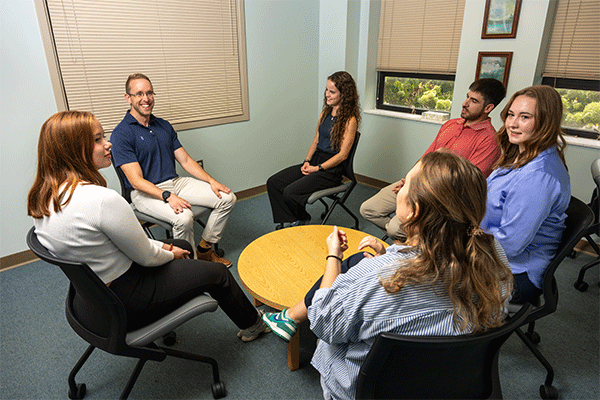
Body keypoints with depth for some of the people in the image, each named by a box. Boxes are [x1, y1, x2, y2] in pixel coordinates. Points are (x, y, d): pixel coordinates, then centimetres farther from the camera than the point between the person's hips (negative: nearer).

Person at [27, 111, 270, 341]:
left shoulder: (42, 199, -3)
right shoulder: (102, 200, -33)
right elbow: (146, 257, -20)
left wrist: (160, 246, 8)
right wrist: (170, 254, 2)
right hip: (121, 305, -9)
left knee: (182, 245, 25)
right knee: (218, 272, 9)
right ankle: (252, 324, 36)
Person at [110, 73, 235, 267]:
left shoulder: (164, 126, 12)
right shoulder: (121, 134, -10)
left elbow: (185, 160, 11)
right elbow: (136, 180, -16)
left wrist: (211, 181, -2)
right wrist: (167, 196, -30)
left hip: (176, 182, 7)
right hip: (146, 192, -7)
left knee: (227, 198, -6)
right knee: (183, 217, -36)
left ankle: (204, 249, 7)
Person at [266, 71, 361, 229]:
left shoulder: (349, 120, -11)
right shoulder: (325, 113, 13)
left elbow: (342, 154, -14)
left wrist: (318, 168, -15)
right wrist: (307, 161, 0)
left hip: (332, 169, -8)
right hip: (315, 160, 8)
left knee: (290, 192, -23)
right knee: (273, 182, -6)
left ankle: (302, 221, 7)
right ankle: (289, 221, 2)